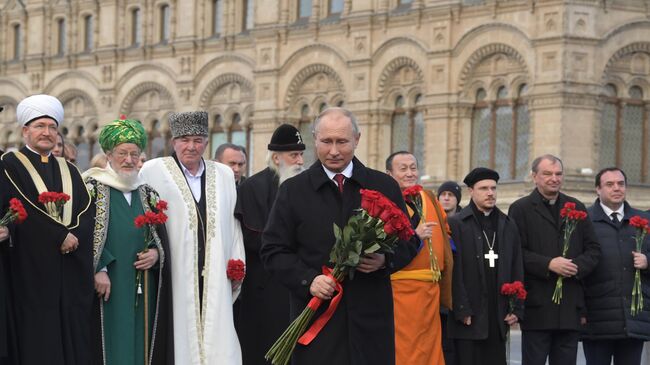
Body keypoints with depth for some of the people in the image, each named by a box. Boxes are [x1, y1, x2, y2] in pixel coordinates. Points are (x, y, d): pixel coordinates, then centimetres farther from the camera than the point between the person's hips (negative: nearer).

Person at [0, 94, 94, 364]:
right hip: (32, 270, -5)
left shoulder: (69, 170, 18)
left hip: (72, 272, 5)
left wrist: (75, 236, -12)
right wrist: (61, 236, -14)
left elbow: (87, 212, 8)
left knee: (74, 338, 2)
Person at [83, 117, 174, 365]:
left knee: (140, 343, 4)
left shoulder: (147, 193, 14)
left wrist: (156, 253, -5)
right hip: (107, 284, -4)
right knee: (111, 344, -6)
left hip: (142, 287, 5)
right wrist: (98, 269, -17)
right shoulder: (94, 187, 0)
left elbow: (161, 235, 16)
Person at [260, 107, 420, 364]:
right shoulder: (293, 190, 5)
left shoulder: (385, 187, 8)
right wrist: (307, 280, -12)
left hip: (371, 315, 1)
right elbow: (273, 251, 4)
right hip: (315, 314, -1)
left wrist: (386, 260, -9)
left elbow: (409, 242, 13)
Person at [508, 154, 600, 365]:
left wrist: (577, 267, -8)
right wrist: (548, 264, -18)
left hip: (570, 306, 4)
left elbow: (593, 249, 11)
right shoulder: (521, 209, 2)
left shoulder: (577, 208, 15)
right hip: (537, 306, -4)